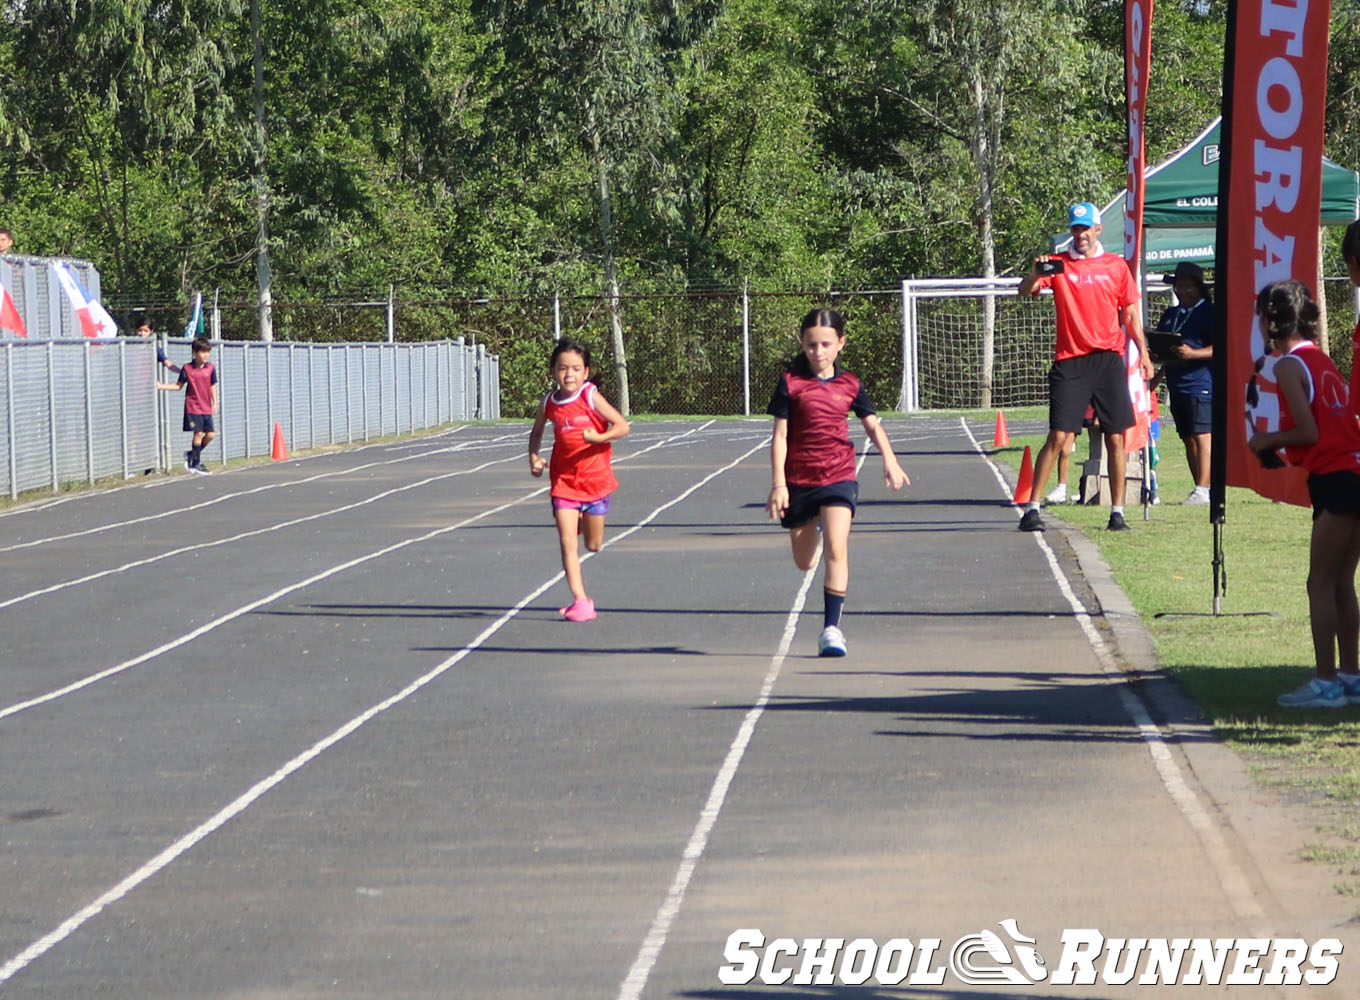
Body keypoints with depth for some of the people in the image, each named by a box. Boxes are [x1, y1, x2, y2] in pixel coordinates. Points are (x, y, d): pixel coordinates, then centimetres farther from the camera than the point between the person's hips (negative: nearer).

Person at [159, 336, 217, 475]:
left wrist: (215, 403, 10)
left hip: (206, 408, 4)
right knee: (198, 433, -8)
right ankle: (196, 463, 2)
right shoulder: (187, 369, -5)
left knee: (210, 434, 0)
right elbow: (179, 385, 3)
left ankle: (192, 455, 19)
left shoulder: (211, 368, 3)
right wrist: (162, 386, -6)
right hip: (193, 407, -4)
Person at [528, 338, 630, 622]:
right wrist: (534, 457, 3)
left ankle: (585, 521, 47)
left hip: (595, 479, -2)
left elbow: (622, 426, -12)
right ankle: (580, 600, -7)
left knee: (593, 545, 10)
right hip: (563, 481, 2)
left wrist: (599, 437, -29)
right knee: (567, 542, -10)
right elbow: (537, 432, 19)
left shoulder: (591, 398, -11)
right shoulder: (548, 404, 0)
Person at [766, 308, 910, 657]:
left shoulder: (849, 385, 3)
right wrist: (778, 483, -10)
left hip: (838, 476, 0)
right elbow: (780, 435, -4)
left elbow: (872, 425, 15)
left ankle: (831, 628, -13)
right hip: (798, 480, 0)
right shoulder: (791, 382, -4)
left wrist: (890, 461, 1)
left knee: (836, 548, -17)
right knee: (804, 562, 10)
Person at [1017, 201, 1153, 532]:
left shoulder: (1116, 266, 10)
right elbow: (1025, 290, -8)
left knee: (1115, 438, 1)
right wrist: (1036, 273, -30)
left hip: (1108, 359, 2)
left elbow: (1130, 313, 14)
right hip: (1070, 361, -2)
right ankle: (1032, 508, -2)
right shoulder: (1057, 265, 5)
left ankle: (1117, 511, 7)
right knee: (1058, 436, -7)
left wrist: (1143, 352, 7)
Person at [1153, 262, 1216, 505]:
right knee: (1188, 439, 8)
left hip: (1200, 382, -8)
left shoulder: (1208, 313, -3)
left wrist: (1192, 353, -24)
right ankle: (1200, 488, 13)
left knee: (1202, 436, -12)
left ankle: (1202, 490, -16)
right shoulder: (1170, 315, 19)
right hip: (1176, 383, 8)